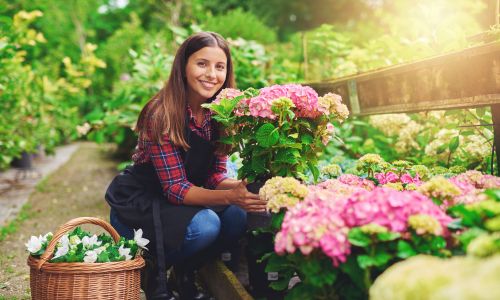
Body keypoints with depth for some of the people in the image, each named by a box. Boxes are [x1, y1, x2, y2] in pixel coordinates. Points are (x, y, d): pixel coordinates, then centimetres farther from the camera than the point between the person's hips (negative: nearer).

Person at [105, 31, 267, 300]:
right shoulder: (162, 114, -24)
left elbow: (214, 176, -4)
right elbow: (175, 188, -26)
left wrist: (243, 187, -25)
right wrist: (230, 196, -39)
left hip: (183, 201, 6)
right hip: (136, 205, -6)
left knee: (236, 218, -20)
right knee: (204, 225, -30)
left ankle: (185, 273, 6)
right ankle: (155, 276, -1)